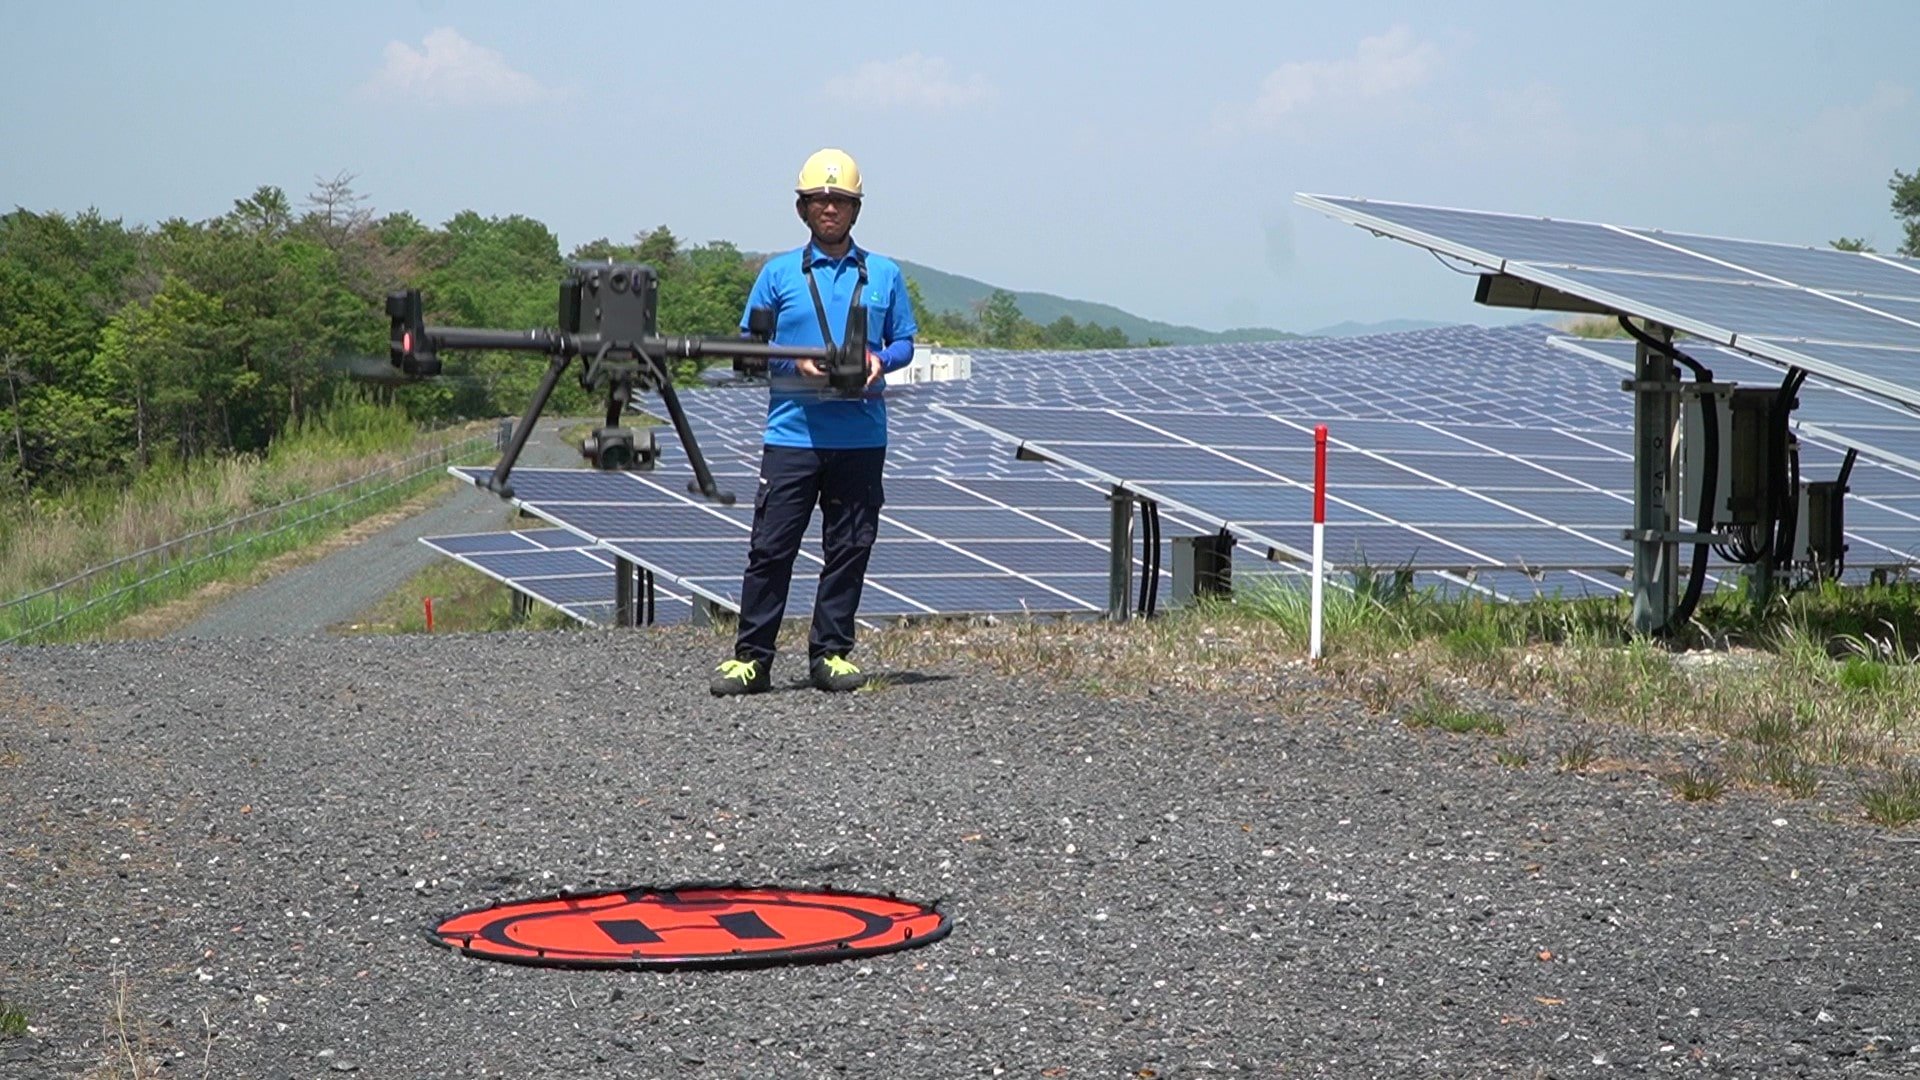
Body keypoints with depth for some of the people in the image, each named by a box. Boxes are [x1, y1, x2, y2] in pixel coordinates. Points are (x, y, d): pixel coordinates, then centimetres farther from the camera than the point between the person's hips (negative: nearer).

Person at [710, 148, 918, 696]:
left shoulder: (884, 275, 10)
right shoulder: (779, 274, 6)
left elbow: (905, 342, 13)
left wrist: (880, 361, -9)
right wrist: (796, 364, -11)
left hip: (860, 438, 1)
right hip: (792, 431, -1)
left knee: (849, 548, 4)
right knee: (771, 547, -3)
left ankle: (831, 652, 14)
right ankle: (751, 658, 2)